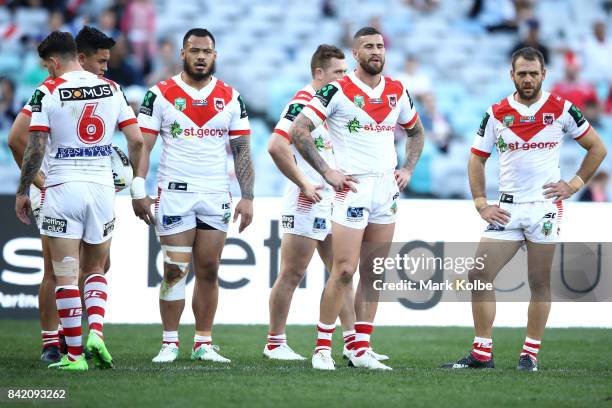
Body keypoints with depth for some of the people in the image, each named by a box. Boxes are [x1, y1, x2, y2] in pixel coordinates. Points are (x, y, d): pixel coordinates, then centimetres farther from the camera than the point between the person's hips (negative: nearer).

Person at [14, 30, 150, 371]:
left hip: (63, 187, -3)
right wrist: (139, 187, 14)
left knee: (66, 276, 1)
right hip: (102, 188, 4)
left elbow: (35, 149, -9)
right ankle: (96, 335, -3)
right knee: (96, 270, 18)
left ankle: (75, 354, -1)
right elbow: (137, 141, 4)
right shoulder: (111, 89, 6)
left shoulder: (47, 91, -5)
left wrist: (23, 191, 2)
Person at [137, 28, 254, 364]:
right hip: (174, 194, -3)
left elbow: (242, 150, 9)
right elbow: (142, 147, -1)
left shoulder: (231, 98, 8)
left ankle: (203, 343, 9)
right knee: (175, 270, -4)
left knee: (208, 271, 3)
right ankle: (170, 343, 2)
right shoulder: (160, 95, 0)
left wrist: (247, 197, 2)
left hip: (216, 196, 3)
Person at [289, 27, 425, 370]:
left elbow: (416, 132, 26)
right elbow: (299, 130, -9)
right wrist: (327, 172, -11)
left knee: (374, 273, 5)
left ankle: (361, 349, 10)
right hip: (352, 189, -5)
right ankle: (323, 347, 0)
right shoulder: (338, 91, -7)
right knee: (345, 270, -9)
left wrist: (408, 169, 11)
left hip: (387, 189, 5)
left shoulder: (397, 92, 10)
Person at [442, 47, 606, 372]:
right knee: (479, 275, -6)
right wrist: (481, 205, 3)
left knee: (539, 282, 1)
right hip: (507, 208, 2)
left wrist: (574, 184, 0)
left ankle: (530, 354, 9)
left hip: (545, 207, -2)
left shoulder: (562, 110, 0)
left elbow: (597, 148, 8)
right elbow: (476, 159, 12)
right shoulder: (496, 114, 4)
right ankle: (482, 353, 1)